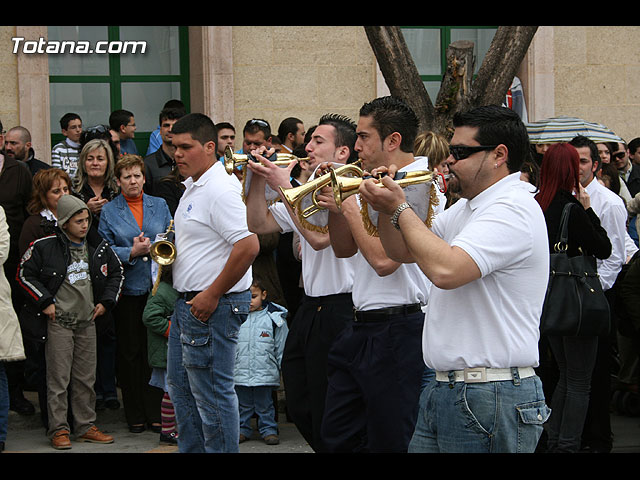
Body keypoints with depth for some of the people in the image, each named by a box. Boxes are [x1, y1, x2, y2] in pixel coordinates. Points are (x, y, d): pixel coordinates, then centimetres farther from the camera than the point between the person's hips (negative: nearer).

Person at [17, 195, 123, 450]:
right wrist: (45, 302, -5)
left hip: (88, 321, 4)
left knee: (86, 377, 9)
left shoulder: (98, 247, 6)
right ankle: (58, 429, 3)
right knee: (58, 377, -3)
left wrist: (106, 301, 10)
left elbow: (116, 272, 20)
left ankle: (86, 426, 17)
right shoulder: (45, 247, -7)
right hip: (59, 321, -4)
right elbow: (25, 274, 0)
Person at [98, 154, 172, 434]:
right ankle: (135, 415, 11)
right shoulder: (109, 211, 5)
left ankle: (156, 412, 10)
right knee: (129, 352, 3)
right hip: (127, 289, -1)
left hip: (157, 285, 1)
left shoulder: (160, 206, 11)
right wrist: (132, 252, -13)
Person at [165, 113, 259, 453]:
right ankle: (191, 450, 31)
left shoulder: (220, 189, -19)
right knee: (180, 387, 20)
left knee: (212, 394, -5)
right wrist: (166, 250, 13)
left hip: (212, 307, -11)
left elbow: (248, 246, -28)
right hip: (187, 303, 11)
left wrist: (212, 295, -22)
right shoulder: (192, 186, 14)